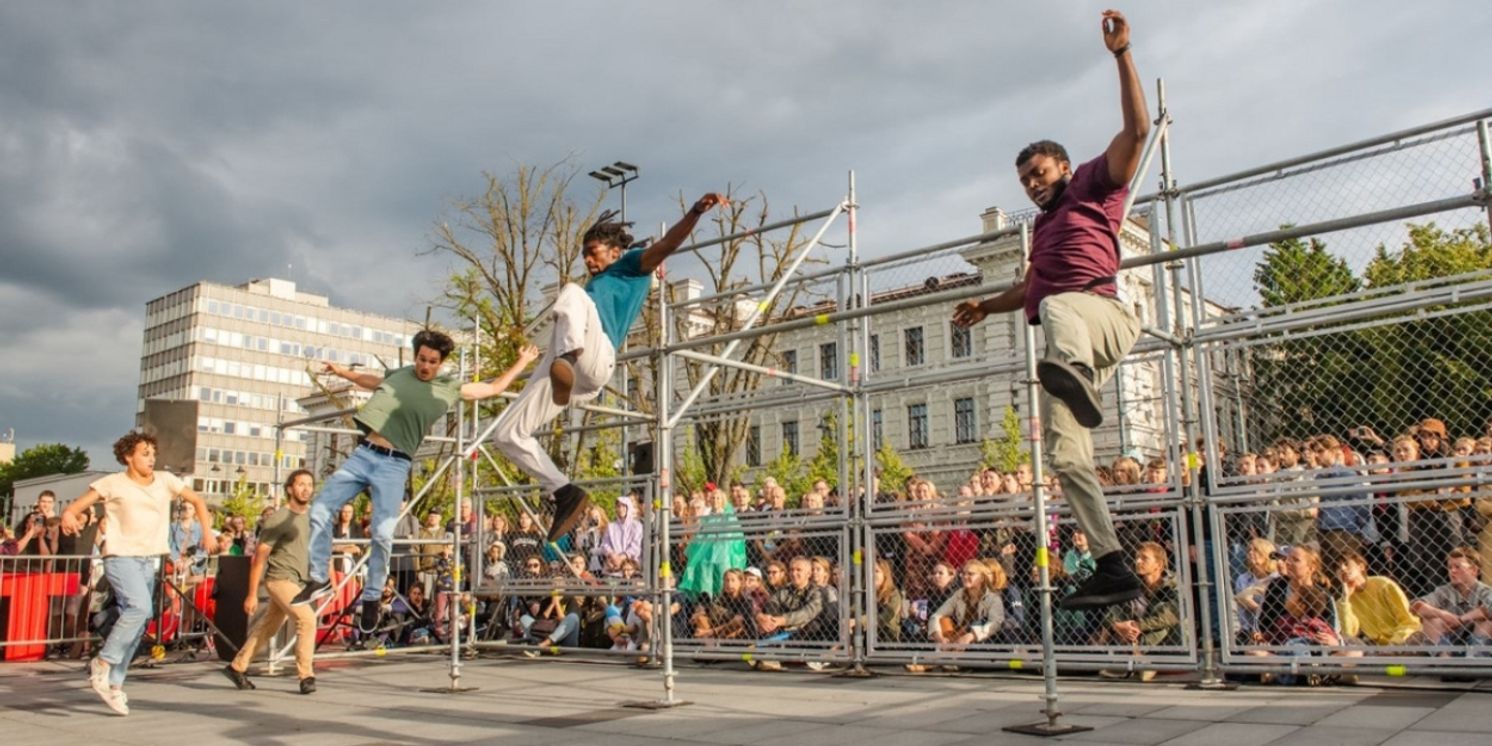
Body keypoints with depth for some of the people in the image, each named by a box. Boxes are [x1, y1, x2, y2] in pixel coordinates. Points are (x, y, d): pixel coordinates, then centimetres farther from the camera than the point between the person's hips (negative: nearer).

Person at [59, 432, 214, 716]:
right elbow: (76, 506, -7)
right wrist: (68, 516, -30)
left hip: (149, 560, 5)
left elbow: (197, 501, 15)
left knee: (138, 622, 6)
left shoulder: (165, 481, 6)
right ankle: (102, 663, -8)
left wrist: (207, 531, 2)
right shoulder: (113, 483, -4)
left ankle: (114, 684, 18)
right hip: (121, 557, -5)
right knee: (140, 607, -26)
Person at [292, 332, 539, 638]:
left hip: (394, 465, -4)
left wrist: (523, 361, 10)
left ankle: (372, 597, 6)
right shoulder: (400, 374, 13)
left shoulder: (449, 389, 5)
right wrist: (342, 371, 36)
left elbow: (494, 388, 9)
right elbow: (373, 381, 35)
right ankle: (320, 578, 16)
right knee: (320, 509, -1)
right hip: (363, 453, 4)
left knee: (383, 534, -14)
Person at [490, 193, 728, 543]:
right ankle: (566, 494, 5)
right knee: (506, 433, 6)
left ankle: (568, 358, -58)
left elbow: (666, 244, 0)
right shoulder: (596, 288, 40)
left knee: (572, 292, -33)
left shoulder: (631, 266, 16)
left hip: (594, 357, -8)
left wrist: (695, 211, -12)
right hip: (561, 365, 8)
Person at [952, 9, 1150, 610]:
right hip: (1067, 346, 7)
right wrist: (987, 306, 46)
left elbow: (1137, 129, -1)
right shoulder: (1043, 227, 36)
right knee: (1066, 457, -5)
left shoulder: (1094, 186, 15)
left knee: (1058, 309, -43)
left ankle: (1075, 375, -75)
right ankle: (1114, 569, -6)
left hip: (1101, 315, -7)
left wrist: (1122, 54, -5)